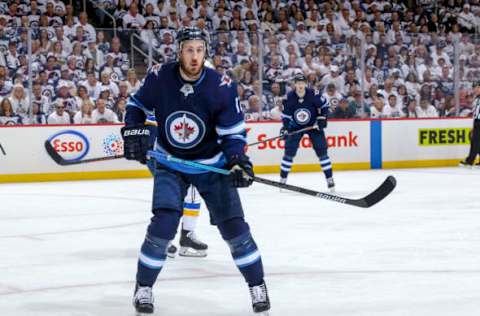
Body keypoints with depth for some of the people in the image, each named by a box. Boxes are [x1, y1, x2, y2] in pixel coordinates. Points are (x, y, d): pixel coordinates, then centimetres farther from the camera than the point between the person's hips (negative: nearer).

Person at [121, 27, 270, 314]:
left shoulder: (222, 87, -19)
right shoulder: (159, 78, -16)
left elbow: (233, 131, -11)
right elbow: (137, 105, 4)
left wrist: (238, 161, -26)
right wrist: (134, 131, -12)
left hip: (212, 165, 0)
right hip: (170, 164, 0)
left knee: (234, 226, -2)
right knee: (163, 224, -15)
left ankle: (258, 286, 15)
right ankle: (143, 288, 4)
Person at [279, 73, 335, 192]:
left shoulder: (313, 94, -20)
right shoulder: (289, 97, -16)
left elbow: (324, 105, -5)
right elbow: (285, 114, -5)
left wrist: (322, 119, -12)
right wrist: (285, 127, -16)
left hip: (313, 125, -1)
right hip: (296, 126, 1)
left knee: (321, 150, -7)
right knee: (289, 151, -6)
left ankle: (330, 179, 0)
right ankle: (282, 179, 4)